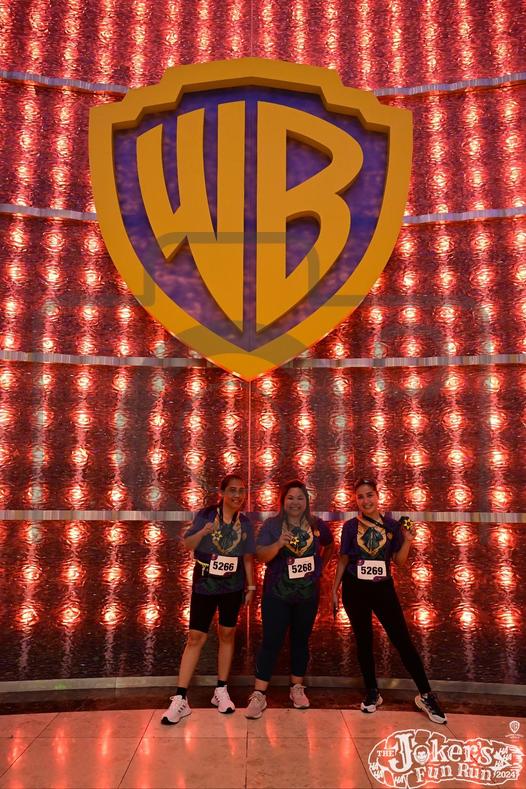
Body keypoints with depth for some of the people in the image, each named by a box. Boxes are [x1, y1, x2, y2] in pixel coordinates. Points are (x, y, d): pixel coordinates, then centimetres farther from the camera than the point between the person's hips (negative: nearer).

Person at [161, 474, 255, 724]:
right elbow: (187, 546, -9)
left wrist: (251, 586, 6)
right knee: (195, 638, -1)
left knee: (227, 634, 11)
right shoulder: (206, 515, -8)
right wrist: (203, 532, -27)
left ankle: (221, 691, 27)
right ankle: (180, 699, 7)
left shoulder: (244, 523, 0)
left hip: (232, 586, 3)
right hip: (204, 584, -2)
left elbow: (248, 558, 6)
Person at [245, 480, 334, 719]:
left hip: (308, 594, 3)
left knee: (301, 640, 15)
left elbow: (330, 546, 19)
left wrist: (320, 566, 7)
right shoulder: (272, 525, -9)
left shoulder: (317, 526, 0)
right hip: (277, 594, -3)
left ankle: (297, 689, 31)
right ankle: (259, 695, 7)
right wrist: (278, 544, -35)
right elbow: (260, 555, -18)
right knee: (271, 642, -2)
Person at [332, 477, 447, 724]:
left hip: (383, 588, 0)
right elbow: (343, 560, 5)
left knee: (402, 639, 0)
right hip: (355, 589, 0)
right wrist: (335, 589, 4)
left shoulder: (392, 525, -2)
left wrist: (407, 541, -12)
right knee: (363, 640, 11)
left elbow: (399, 561, 3)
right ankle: (372, 692, 28)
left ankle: (426, 695, 13)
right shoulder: (350, 526, -3)